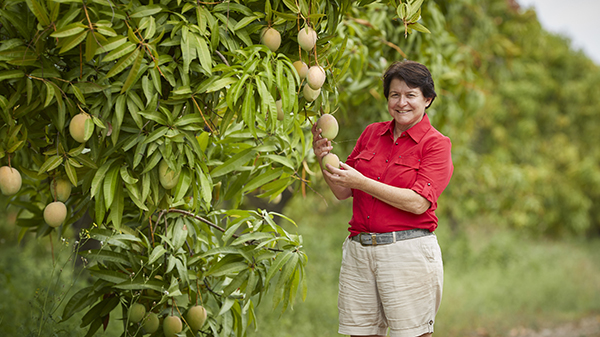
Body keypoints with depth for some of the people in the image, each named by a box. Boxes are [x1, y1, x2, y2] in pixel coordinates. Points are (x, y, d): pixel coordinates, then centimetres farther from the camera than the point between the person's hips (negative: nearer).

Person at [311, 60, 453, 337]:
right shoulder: (371, 133, 13)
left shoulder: (435, 143, -1)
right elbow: (343, 192, 15)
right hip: (359, 250, 4)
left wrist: (361, 182, -18)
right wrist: (324, 159, -4)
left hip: (409, 253, -4)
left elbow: (418, 203, -14)